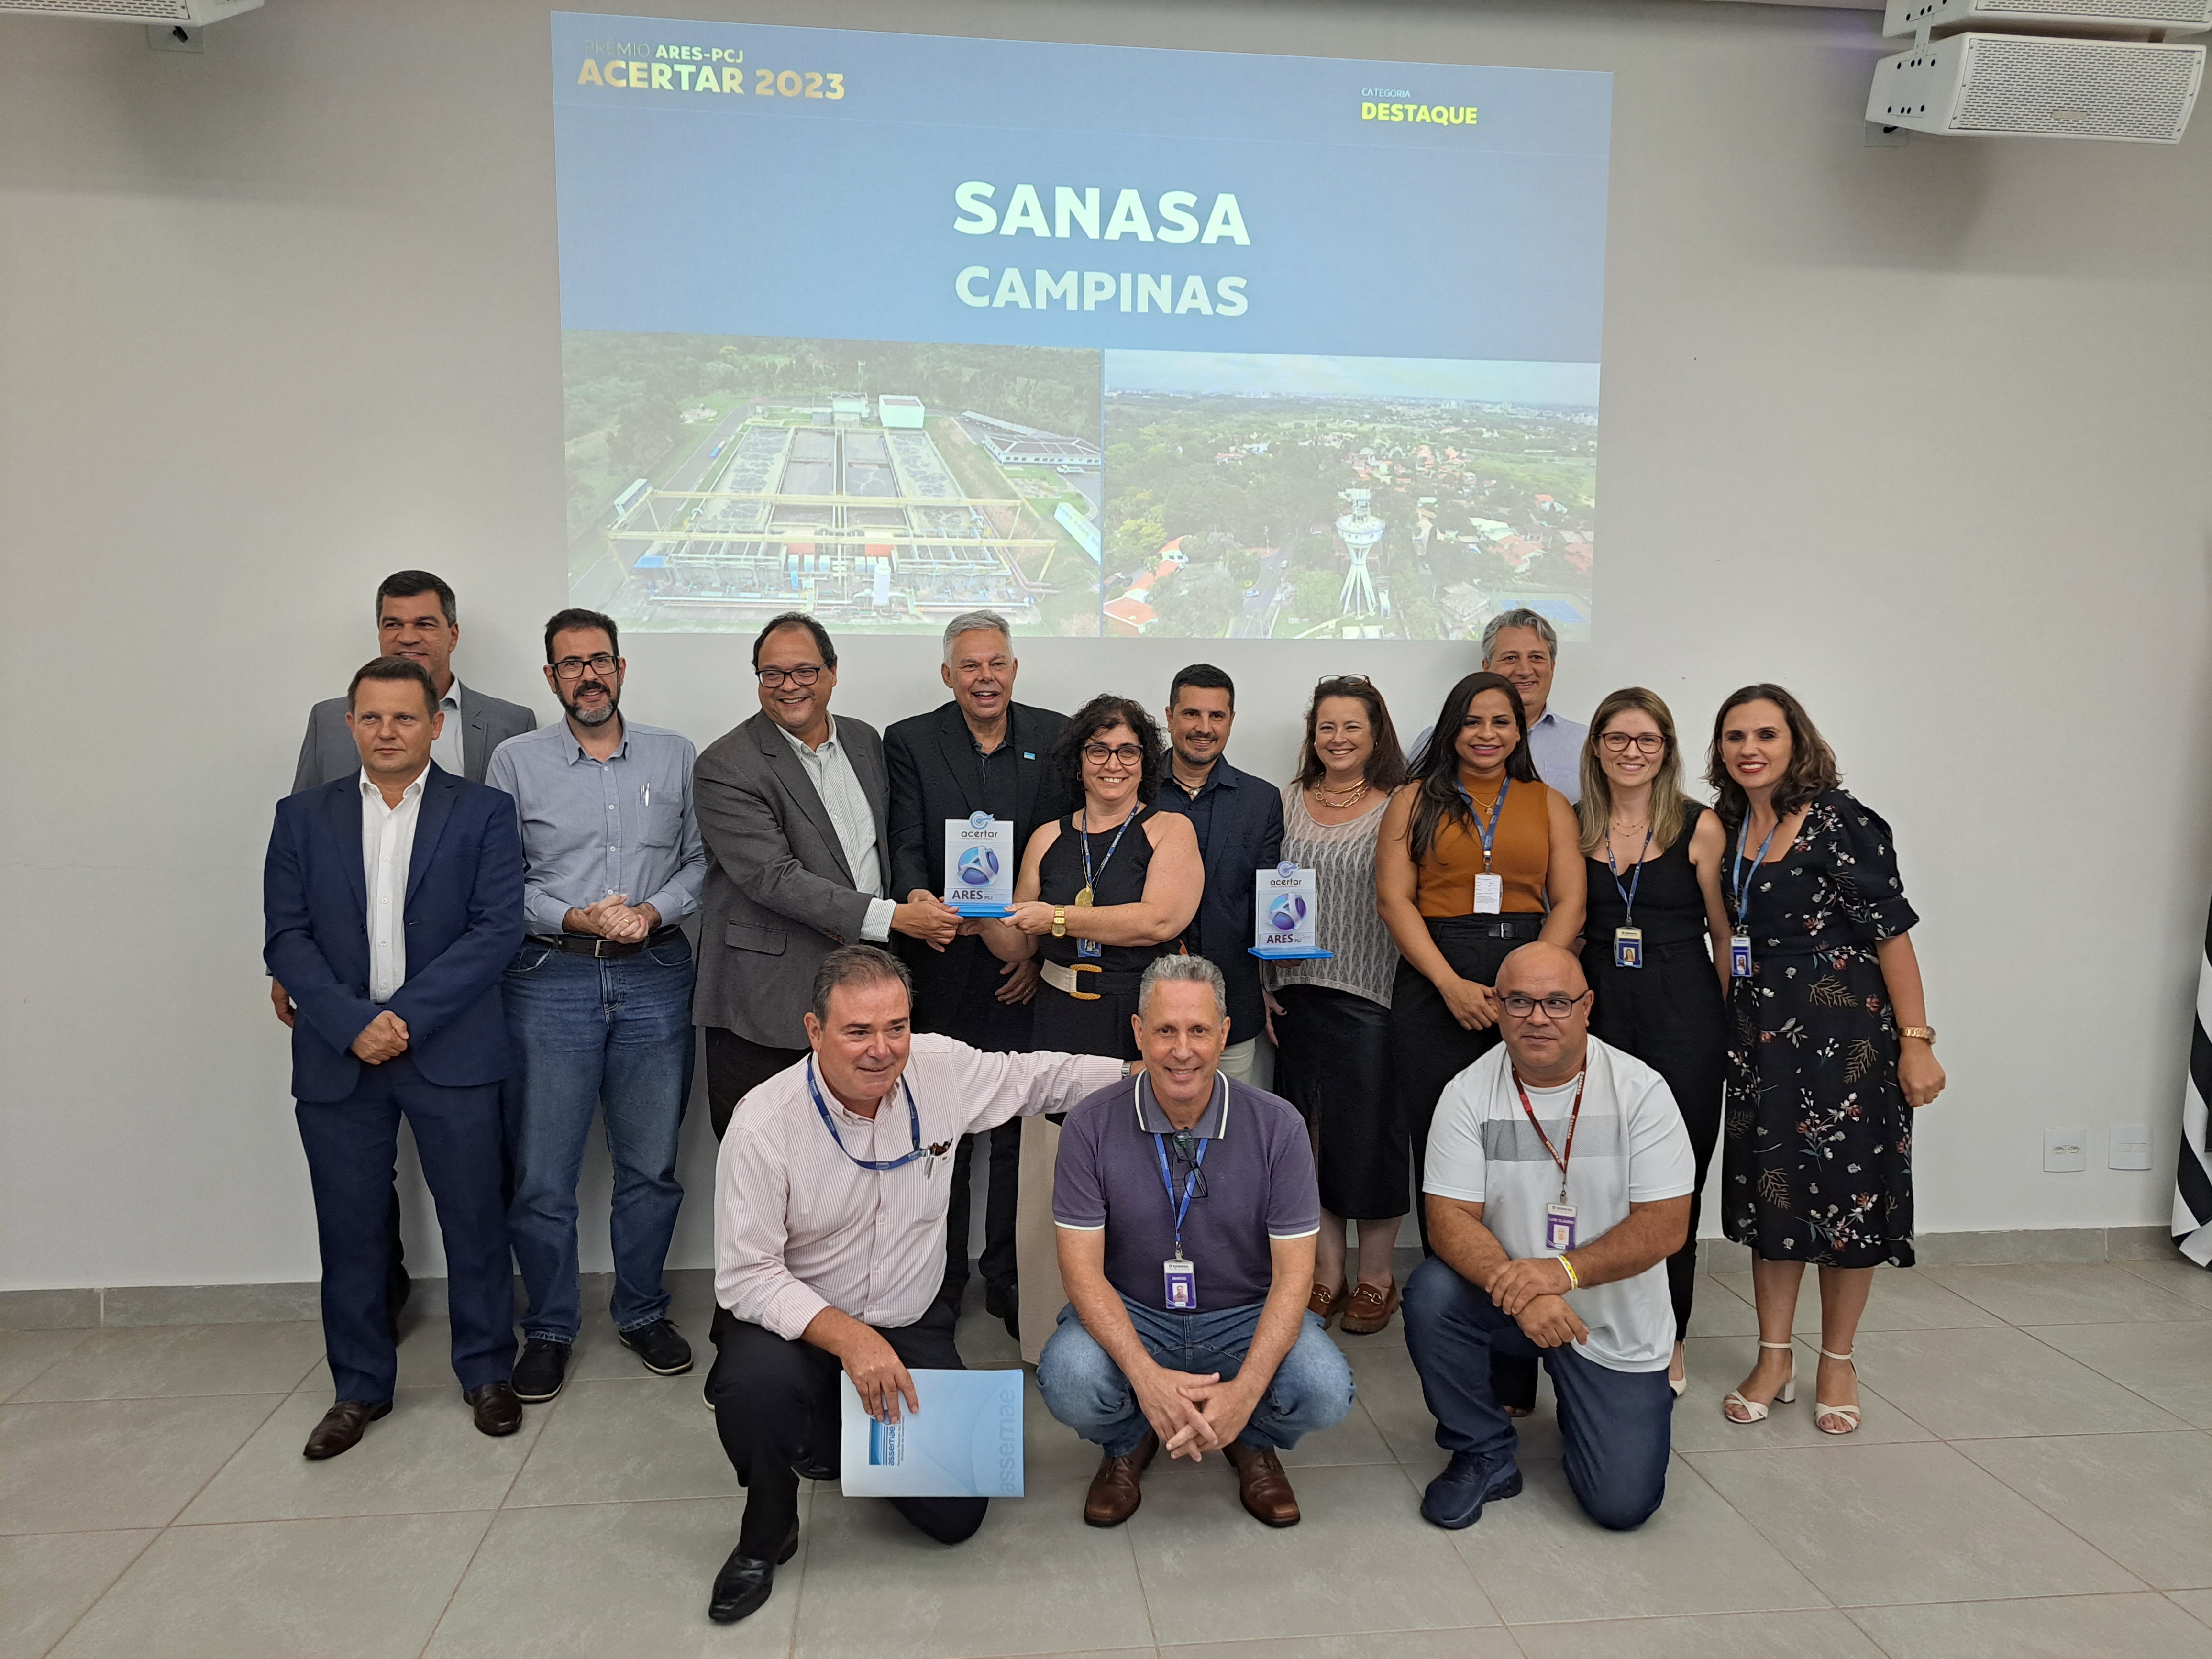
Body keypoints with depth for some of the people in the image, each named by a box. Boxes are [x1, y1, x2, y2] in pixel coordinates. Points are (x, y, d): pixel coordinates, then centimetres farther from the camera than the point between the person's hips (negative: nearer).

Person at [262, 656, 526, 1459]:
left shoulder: (483, 813, 1)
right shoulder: (303, 817, 8)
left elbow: (496, 928, -7)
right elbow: (286, 936, 1)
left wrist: (408, 1016, -15)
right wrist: (353, 1024, -12)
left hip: (450, 1052, -2)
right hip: (337, 1054, 2)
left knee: (474, 1218, 5)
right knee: (350, 1229, 10)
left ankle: (486, 1371, 23)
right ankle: (359, 1387, 26)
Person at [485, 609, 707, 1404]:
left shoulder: (675, 757, 8)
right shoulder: (516, 761, 4)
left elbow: (702, 859, 7)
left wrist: (654, 911, -10)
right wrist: (572, 918, -12)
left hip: (654, 977, 2)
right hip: (549, 979, -1)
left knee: (651, 1163, 10)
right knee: (541, 1174, 3)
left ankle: (642, 1311, 29)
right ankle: (550, 1327, 22)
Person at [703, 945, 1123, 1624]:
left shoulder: (941, 1068, -13)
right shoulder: (764, 1124, -23)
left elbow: (1038, 1077, 5)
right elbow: (745, 1277, -21)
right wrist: (847, 1338, -33)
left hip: (910, 1326, 3)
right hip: (797, 1323, -3)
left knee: (955, 1516, -5)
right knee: (757, 1384, -37)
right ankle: (766, 1535, -3)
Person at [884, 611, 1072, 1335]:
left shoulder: (1056, 739, 5)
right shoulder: (910, 742, 3)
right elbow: (906, 847, -5)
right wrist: (918, 904, -27)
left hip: (1026, 972, 1)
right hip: (941, 967, 0)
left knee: (1020, 1131, 7)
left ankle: (1009, 1281, 23)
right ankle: (940, 1283, 25)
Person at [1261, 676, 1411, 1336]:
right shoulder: (1286, 803, 8)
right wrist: (1263, 986, 4)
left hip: (1372, 996, -3)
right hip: (1298, 997, 3)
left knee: (1373, 1132, 3)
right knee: (1311, 1133, 9)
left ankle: (1375, 1277, 20)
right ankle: (1327, 1273, 23)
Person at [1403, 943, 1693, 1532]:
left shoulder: (1640, 1089, -12)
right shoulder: (1469, 1093, -10)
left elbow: (1666, 1225, -15)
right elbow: (1450, 1219, -15)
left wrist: (1564, 1271, -29)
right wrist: (1519, 1291, -33)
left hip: (1616, 1323, -1)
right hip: (1508, 1301, 1)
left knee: (1622, 1504, -9)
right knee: (1431, 1294, -29)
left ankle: (1576, 1405, 26)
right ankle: (1484, 1454, -3)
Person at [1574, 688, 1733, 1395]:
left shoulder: (1699, 827, 0)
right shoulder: (1572, 827, 6)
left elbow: (1725, 934, 4)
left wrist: (1725, 1021, 1)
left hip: (1683, 1017, -2)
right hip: (1598, 1011, 2)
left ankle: (1667, 1342, 17)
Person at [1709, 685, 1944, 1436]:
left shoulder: (1840, 823, -12)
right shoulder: (1729, 826, 7)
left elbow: (1891, 932, -13)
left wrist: (1916, 1042, -16)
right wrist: (1733, 1026, 13)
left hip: (1844, 1031, -6)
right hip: (1759, 1034, 6)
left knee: (1846, 1190, 4)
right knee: (1769, 1190, 10)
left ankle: (1838, 1363, 21)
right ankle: (1774, 1359, 22)